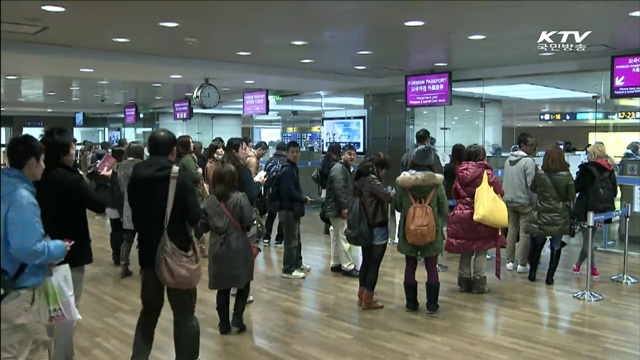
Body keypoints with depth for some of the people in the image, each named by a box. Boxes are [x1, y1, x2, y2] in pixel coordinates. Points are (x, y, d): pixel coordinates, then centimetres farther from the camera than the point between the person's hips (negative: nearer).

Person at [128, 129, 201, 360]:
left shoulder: (136, 176, 0)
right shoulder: (181, 176, -15)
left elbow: (134, 213, 11)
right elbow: (195, 217, -17)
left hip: (148, 253, 5)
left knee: (149, 310, 21)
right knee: (184, 315, 8)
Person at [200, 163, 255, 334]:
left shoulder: (209, 201, 1)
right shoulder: (241, 198, -11)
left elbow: (204, 226, 4)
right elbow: (249, 222, -14)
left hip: (218, 249, 4)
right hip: (239, 248, -3)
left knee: (222, 288, 11)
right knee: (243, 284, 13)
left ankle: (224, 324, 16)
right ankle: (237, 318, 7)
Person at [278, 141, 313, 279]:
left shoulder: (294, 168, 13)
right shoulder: (287, 170, -17)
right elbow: (290, 192, -25)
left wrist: (302, 198, 4)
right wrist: (304, 199, -13)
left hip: (294, 208, 10)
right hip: (288, 209, -10)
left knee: (296, 238, 20)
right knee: (291, 240, -3)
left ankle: (297, 263, 34)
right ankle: (288, 270, 4)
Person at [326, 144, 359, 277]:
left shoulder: (346, 168, 19)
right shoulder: (339, 168, -15)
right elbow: (339, 189, -25)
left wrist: (346, 206, 20)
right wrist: (344, 207, -25)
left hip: (338, 208, 11)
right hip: (338, 209, -11)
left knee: (337, 236, 16)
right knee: (344, 237, -8)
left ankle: (336, 264, 24)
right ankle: (347, 267, -5)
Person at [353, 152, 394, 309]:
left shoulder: (360, 178, 8)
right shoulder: (372, 180, -20)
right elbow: (388, 197, -23)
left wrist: (389, 193, 3)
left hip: (365, 226, 9)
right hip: (377, 228, -9)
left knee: (366, 261, 17)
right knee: (374, 264, 1)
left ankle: (361, 296, 26)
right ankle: (368, 300, 9)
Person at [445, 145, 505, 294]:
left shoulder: (460, 173, 3)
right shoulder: (487, 173, -10)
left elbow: (454, 194, 11)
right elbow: (499, 192, -7)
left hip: (462, 216, 4)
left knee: (465, 251, 13)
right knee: (480, 251, 6)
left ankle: (464, 282, 19)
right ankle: (479, 284, 10)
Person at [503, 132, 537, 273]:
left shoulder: (508, 160, 9)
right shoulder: (529, 161, -14)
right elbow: (531, 184, -17)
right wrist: (535, 202, -11)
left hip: (509, 201, 7)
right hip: (524, 201, -7)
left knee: (512, 230, 12)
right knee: (524, 232, -1)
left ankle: (510, 261, 16)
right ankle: (522, 264, 1)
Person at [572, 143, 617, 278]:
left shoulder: (587, 169, -15)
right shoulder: (609, 170, 4)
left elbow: (576, 188, -12)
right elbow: (614, 192, 9)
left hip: (587, 209, -6)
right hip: (603, 210, 6)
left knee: (587, 239, 5)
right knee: (589, 238, 17)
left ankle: (593, 268, 6)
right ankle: (578, 264, 28)